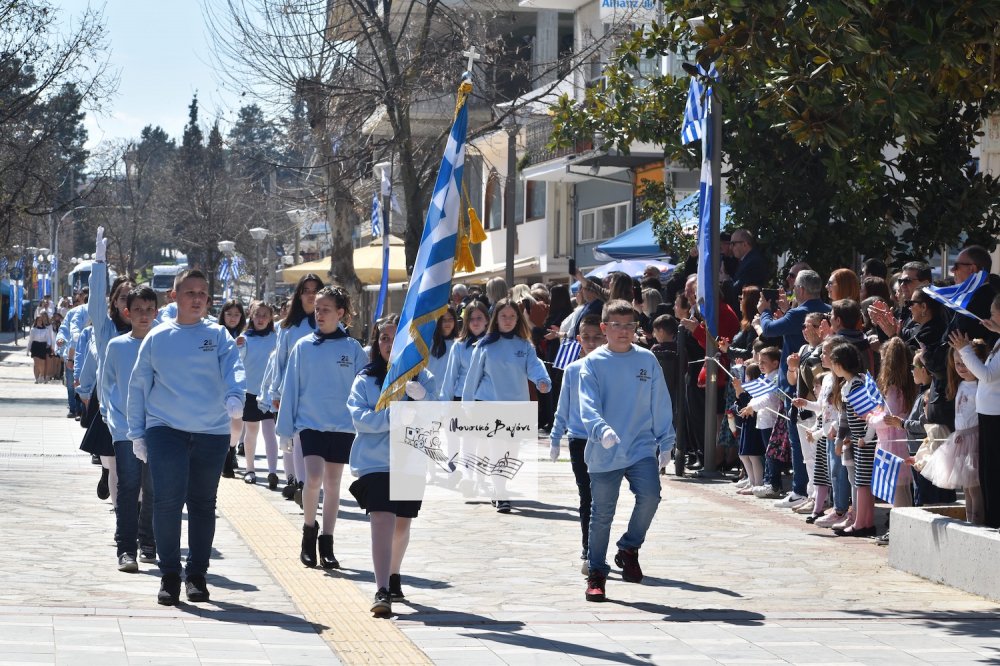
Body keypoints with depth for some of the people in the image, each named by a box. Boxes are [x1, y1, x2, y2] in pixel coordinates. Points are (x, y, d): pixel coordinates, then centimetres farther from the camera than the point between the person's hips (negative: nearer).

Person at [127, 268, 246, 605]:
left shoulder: (218, 336, 4)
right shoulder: (157, 338, 6)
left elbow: (233, 368, -12)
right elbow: (138, 386, 10)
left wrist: (235, 396, -33)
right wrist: (137, 433, 7)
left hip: (212, 432, 1)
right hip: (165, 429, -1)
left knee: (203, 505, 8)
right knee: (167, 501, -11)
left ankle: (197, 574, 20)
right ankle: (169, 575, 0)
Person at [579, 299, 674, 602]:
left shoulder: (647, 360, 5)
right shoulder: (593, 363, -3)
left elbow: (660, 404, 10)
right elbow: (588, 404, -15)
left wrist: (666, 440, 8)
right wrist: (601, 429, -32)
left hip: (642, 449, 1)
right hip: (604, 452, -1)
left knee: (650, 495, -19)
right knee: (602, 513, 4)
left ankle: (629, 549, 5)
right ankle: (596, 573, 17)